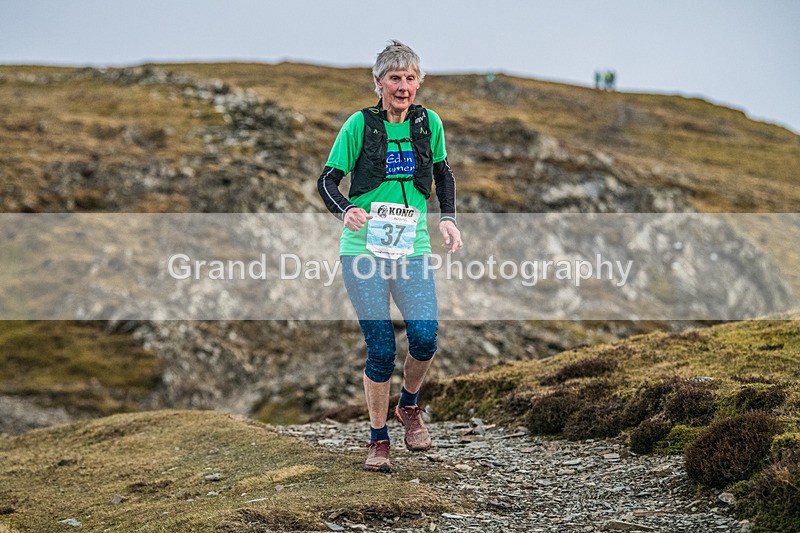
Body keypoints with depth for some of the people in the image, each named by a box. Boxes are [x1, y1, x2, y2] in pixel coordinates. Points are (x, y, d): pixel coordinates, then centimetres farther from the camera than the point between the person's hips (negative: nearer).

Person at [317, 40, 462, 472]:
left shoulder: (429, 123, 6)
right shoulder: (360, 124, -3)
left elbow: (443, 174, 22)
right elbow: (327, 180, -1)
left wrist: (447, 217, 8)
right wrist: (346, 210, -20)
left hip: (412, 248, 2)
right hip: (363, 248, -2)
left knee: (425, 336, -15)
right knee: (380, 350, -4)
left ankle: (409, 406, 17)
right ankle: (378, 441, 14)